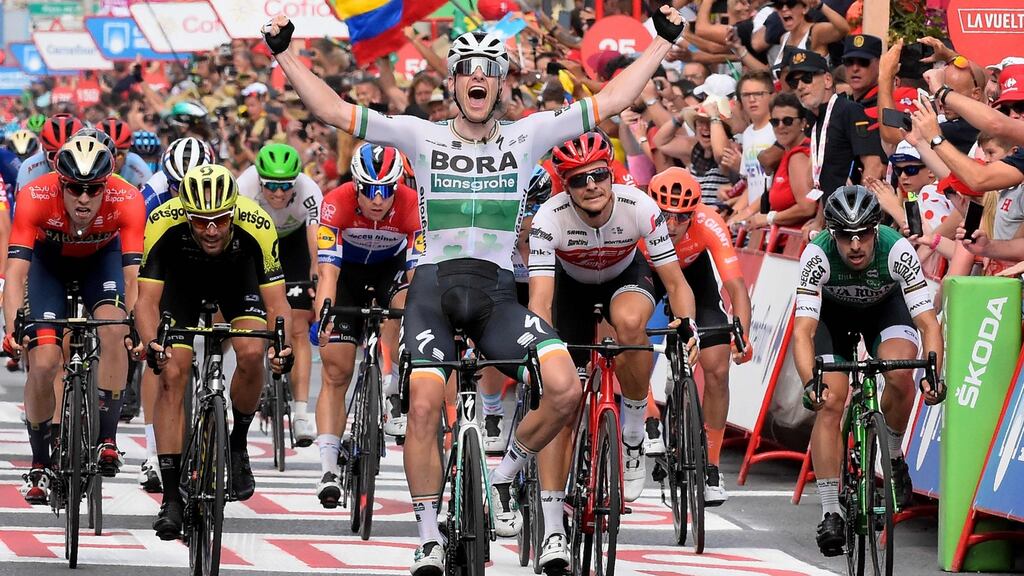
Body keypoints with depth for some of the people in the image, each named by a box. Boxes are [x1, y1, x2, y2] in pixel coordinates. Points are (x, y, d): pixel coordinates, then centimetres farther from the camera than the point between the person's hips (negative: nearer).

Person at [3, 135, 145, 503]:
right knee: (43, 363, -13)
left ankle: (106, 440, -14)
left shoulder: (127, 201, -36)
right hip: (48, 259, 0)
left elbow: (133, 275, -38)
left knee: (114, 330, -28)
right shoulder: (35, 197, -37)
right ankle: (40, 464, 5)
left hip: (101, 257, 0)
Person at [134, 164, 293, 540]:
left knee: (252, 354, -24)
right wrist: (149, 341, -57)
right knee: (172, 373, -14)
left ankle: (238, 443, 4)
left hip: (237, 273, 0)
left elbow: (277, 303, -35)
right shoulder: (164, 224, -37)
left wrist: (283, 344, -54)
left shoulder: (256, 226, -36)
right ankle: (171, 498, -9)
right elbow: (147, 299, -37)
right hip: (181, 276, 0)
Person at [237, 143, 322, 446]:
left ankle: (301, 412, -12)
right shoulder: (244, 189, -36)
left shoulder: (309, 193, -36)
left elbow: (318, 249, -44)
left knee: (298, 326, -10)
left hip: (293, 241, -1)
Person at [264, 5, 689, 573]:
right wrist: (284, 53, -4)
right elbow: (332, 109, 2)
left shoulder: (525, 137, 8)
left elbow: (611, 100, 6)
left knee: (565, 388, -22)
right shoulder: (423, 137, 5)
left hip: (497, 292, 1)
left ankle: (502, 478, 4)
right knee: (424, 405, -21)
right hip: (434, 286, -1)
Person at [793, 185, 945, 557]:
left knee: (900, 373, -28)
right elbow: (802, 330, -39)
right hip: (833, 313, 0)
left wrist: (933, 375, -51)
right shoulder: (817, 255, -35)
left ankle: (894, 457, -1)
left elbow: (927, 321, -35)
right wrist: (810, 383, -56)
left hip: (885, 306, 0)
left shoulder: (897, 250, -35)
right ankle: (830, 513, -9)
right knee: (830, 403, -15)